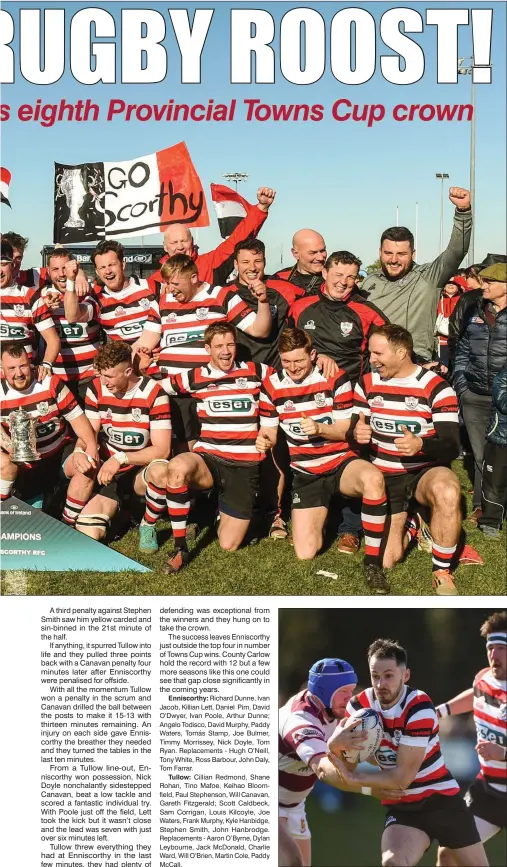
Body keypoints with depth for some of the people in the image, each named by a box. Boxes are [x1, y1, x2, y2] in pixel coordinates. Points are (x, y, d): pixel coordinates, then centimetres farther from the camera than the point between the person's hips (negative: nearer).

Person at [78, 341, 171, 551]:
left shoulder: (153, 393, -17)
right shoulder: (96, 389, -4)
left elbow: (162, 450, -19)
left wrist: (121, 458, -28)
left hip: (141, 471, -3)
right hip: (109, 471, 3)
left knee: (161, 470, -40)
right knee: (87, 535, -17)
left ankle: (148, 525, -10)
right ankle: (113, 509, 19)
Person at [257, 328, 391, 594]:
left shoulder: (335, 378, -9)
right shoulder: (271, 385, -3)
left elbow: (346, 430, -7)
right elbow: (269, 431, 5)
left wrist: (319, 428, -28)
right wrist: (264, 440, -20)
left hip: (341, 462, -2)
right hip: (305, 474, 2)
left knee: (373, 479, -41)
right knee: (305, 554, -6)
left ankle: (373, 562, -26)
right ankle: (321, 514, 31)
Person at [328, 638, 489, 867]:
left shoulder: (419, 709, -24)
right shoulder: (358, 706, -11)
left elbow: (402, 778, -24)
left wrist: (353, 778, -25)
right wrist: (337, 743, -26)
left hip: (442, 799, -2)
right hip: (402, 807, 2)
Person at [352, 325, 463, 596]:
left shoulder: (436, 388, -13)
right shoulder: (366, 384, 1)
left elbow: (451, 448, -18)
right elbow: (353, 434, 1)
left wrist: (420, 445, -40)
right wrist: (357, 434, -25)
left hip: (425, 472, -3)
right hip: (383, 477, 3)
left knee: (447, 493, -40)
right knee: (386, 560, -5)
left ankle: (442, 573, -19)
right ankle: (411, 525, 31)